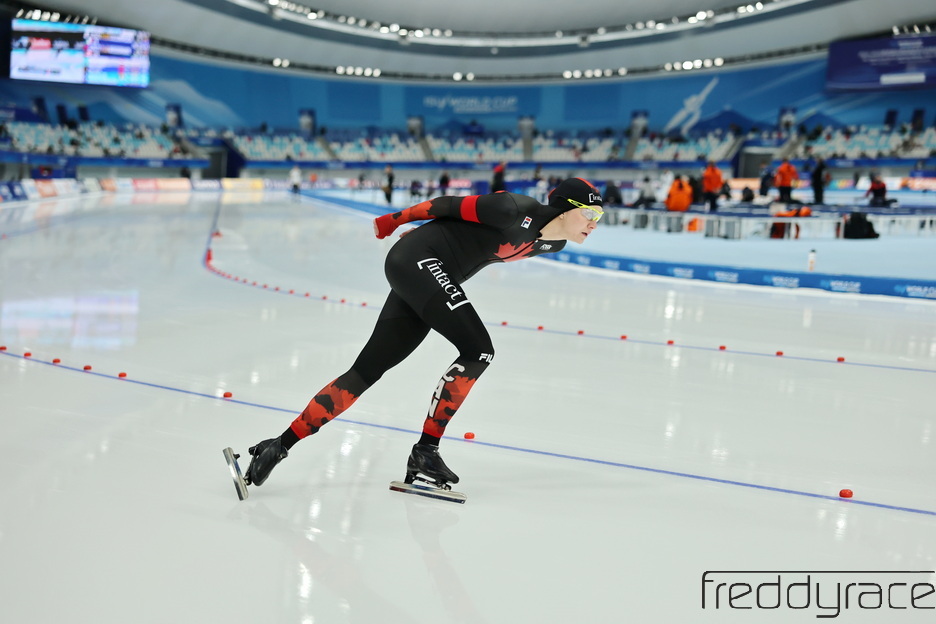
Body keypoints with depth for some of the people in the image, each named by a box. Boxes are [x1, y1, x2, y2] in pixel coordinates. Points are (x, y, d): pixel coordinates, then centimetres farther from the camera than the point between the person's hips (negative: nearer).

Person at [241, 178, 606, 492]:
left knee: (365, 372, 3)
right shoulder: (518, 212, -20)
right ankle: (425, 451, -9)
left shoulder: (552, 244, 7)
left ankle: (280, 446, 5)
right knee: (478, 350, -17)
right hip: (417, 260, -9)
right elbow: (450, 205, -9)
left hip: (432, 282, 9)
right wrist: (393, 221, 2)